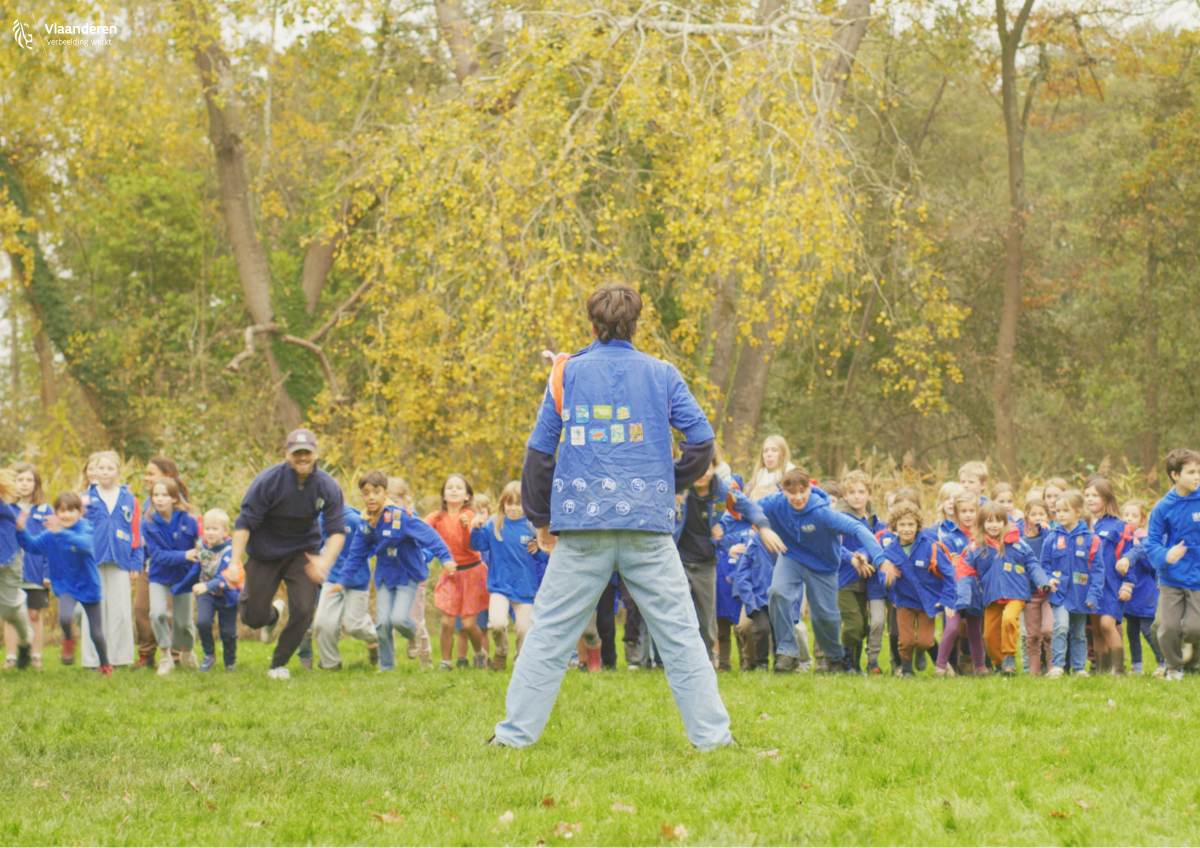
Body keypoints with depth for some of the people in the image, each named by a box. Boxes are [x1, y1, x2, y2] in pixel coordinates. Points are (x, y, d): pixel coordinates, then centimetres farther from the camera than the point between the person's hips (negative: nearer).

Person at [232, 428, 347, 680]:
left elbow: (337, 530, -12)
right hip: (265, 553, -1)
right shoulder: (268, 481, -22)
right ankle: (273, 614, 39)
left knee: (303, 610, -14)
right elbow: (244, 523, -19)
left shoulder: (328, 487, -15)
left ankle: (279, 664, 10)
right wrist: (235, 562, -28)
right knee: (253, 617, -1)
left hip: (303, 553, 1)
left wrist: (326, 560, -31)